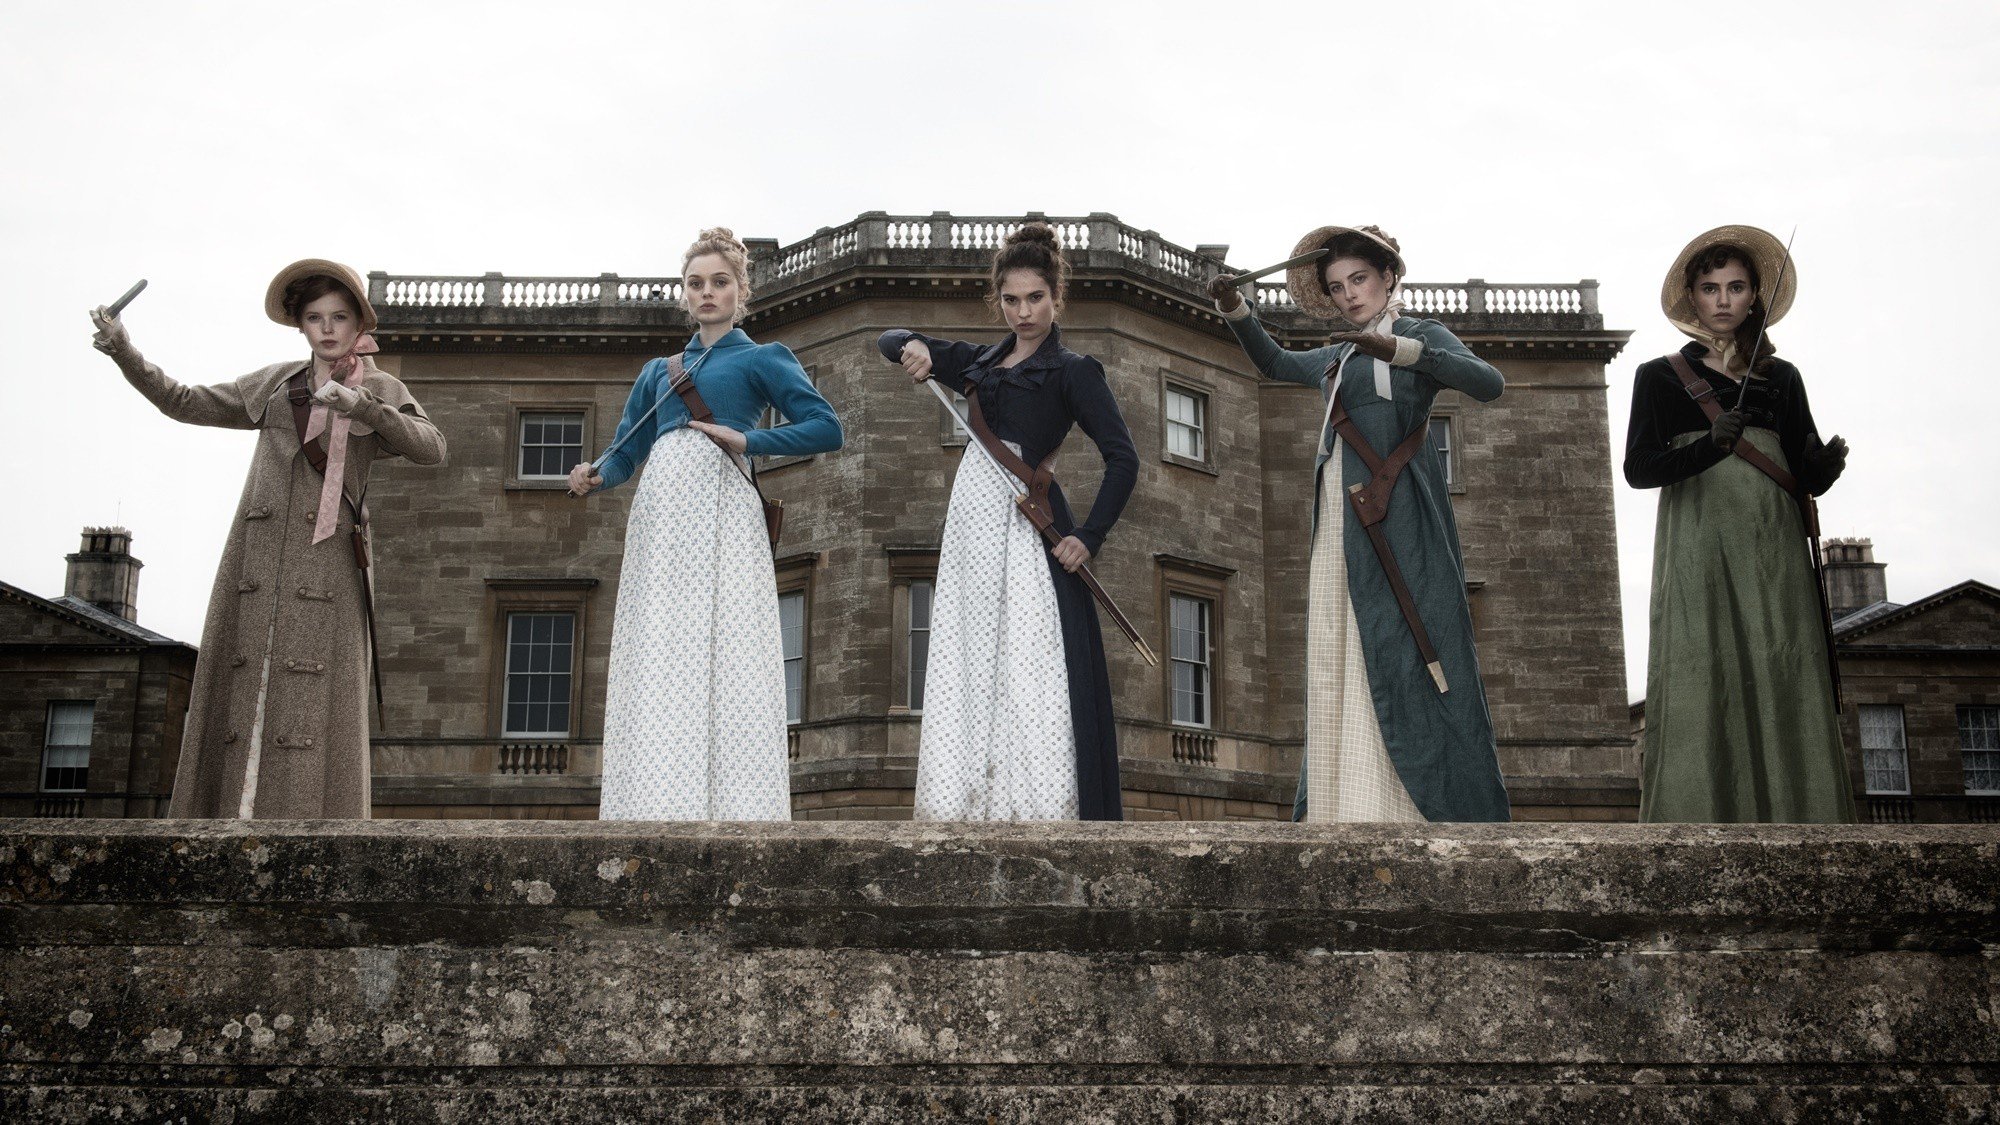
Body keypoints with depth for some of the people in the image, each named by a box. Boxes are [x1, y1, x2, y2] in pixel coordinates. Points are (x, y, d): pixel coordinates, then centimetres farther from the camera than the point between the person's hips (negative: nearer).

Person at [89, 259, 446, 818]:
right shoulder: (275, 384, 20)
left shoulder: (381, 390, 11)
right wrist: (125, 353, 13)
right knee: (239, 688, -5)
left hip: (327, 559, -3)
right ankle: (233, 824, -7)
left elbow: (431, 449, -5)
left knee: (315, 698, -11)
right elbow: (187, 403, 24)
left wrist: (363, 407, -17)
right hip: (257, 555, 3)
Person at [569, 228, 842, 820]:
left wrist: (745, 439, -10)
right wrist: (594, 476, 1)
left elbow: (825, 427, 0)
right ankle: (658, 810, -3)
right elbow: (624, 451, 23)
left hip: (720, 511, -5)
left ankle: (734, 813, -15)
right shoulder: (657, 371, 26)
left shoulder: (763, 358, 12)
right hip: (658, 519, 5)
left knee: (725, 659, -13)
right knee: (655, 669, -3)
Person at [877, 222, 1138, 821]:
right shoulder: (978, 361, 17)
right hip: (971, 523, 6)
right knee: (969, 674, 4)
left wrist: (1089, 536, -14)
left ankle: (1045, 812, -14)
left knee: (1032, 673, -12)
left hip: (1026, 526, -6)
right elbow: (890, 340, 23)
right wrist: (914, 347, -1)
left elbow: (1123, 460, -6)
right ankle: (975, 808, 7)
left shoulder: (1073, 371, 1)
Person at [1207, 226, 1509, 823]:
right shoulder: (1337, 356, 23)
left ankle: (1450, 810, -12)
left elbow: (1488, 383, -12)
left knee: (1407, 657, -13)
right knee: (1339, 668, -2)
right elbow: (1275, 363, 42)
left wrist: (1394, 348, -22)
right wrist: (1236, 310, 25)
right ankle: (1351, 810, -3)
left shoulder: (1421, 335, 6)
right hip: (1341, 525, 6)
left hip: (1399, 519, -6)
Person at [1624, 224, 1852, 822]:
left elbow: (1808, 474, 14)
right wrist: (1711, 447, -20)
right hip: (1698, 548, -3)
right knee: (1702, 693, -12)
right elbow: (1638, 468, -3)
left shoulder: (1781, 379, 18)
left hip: (1774, 552, 3)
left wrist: (1828, 466, -10)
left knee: (1786, 692, -6)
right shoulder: (1660, 376, 10)